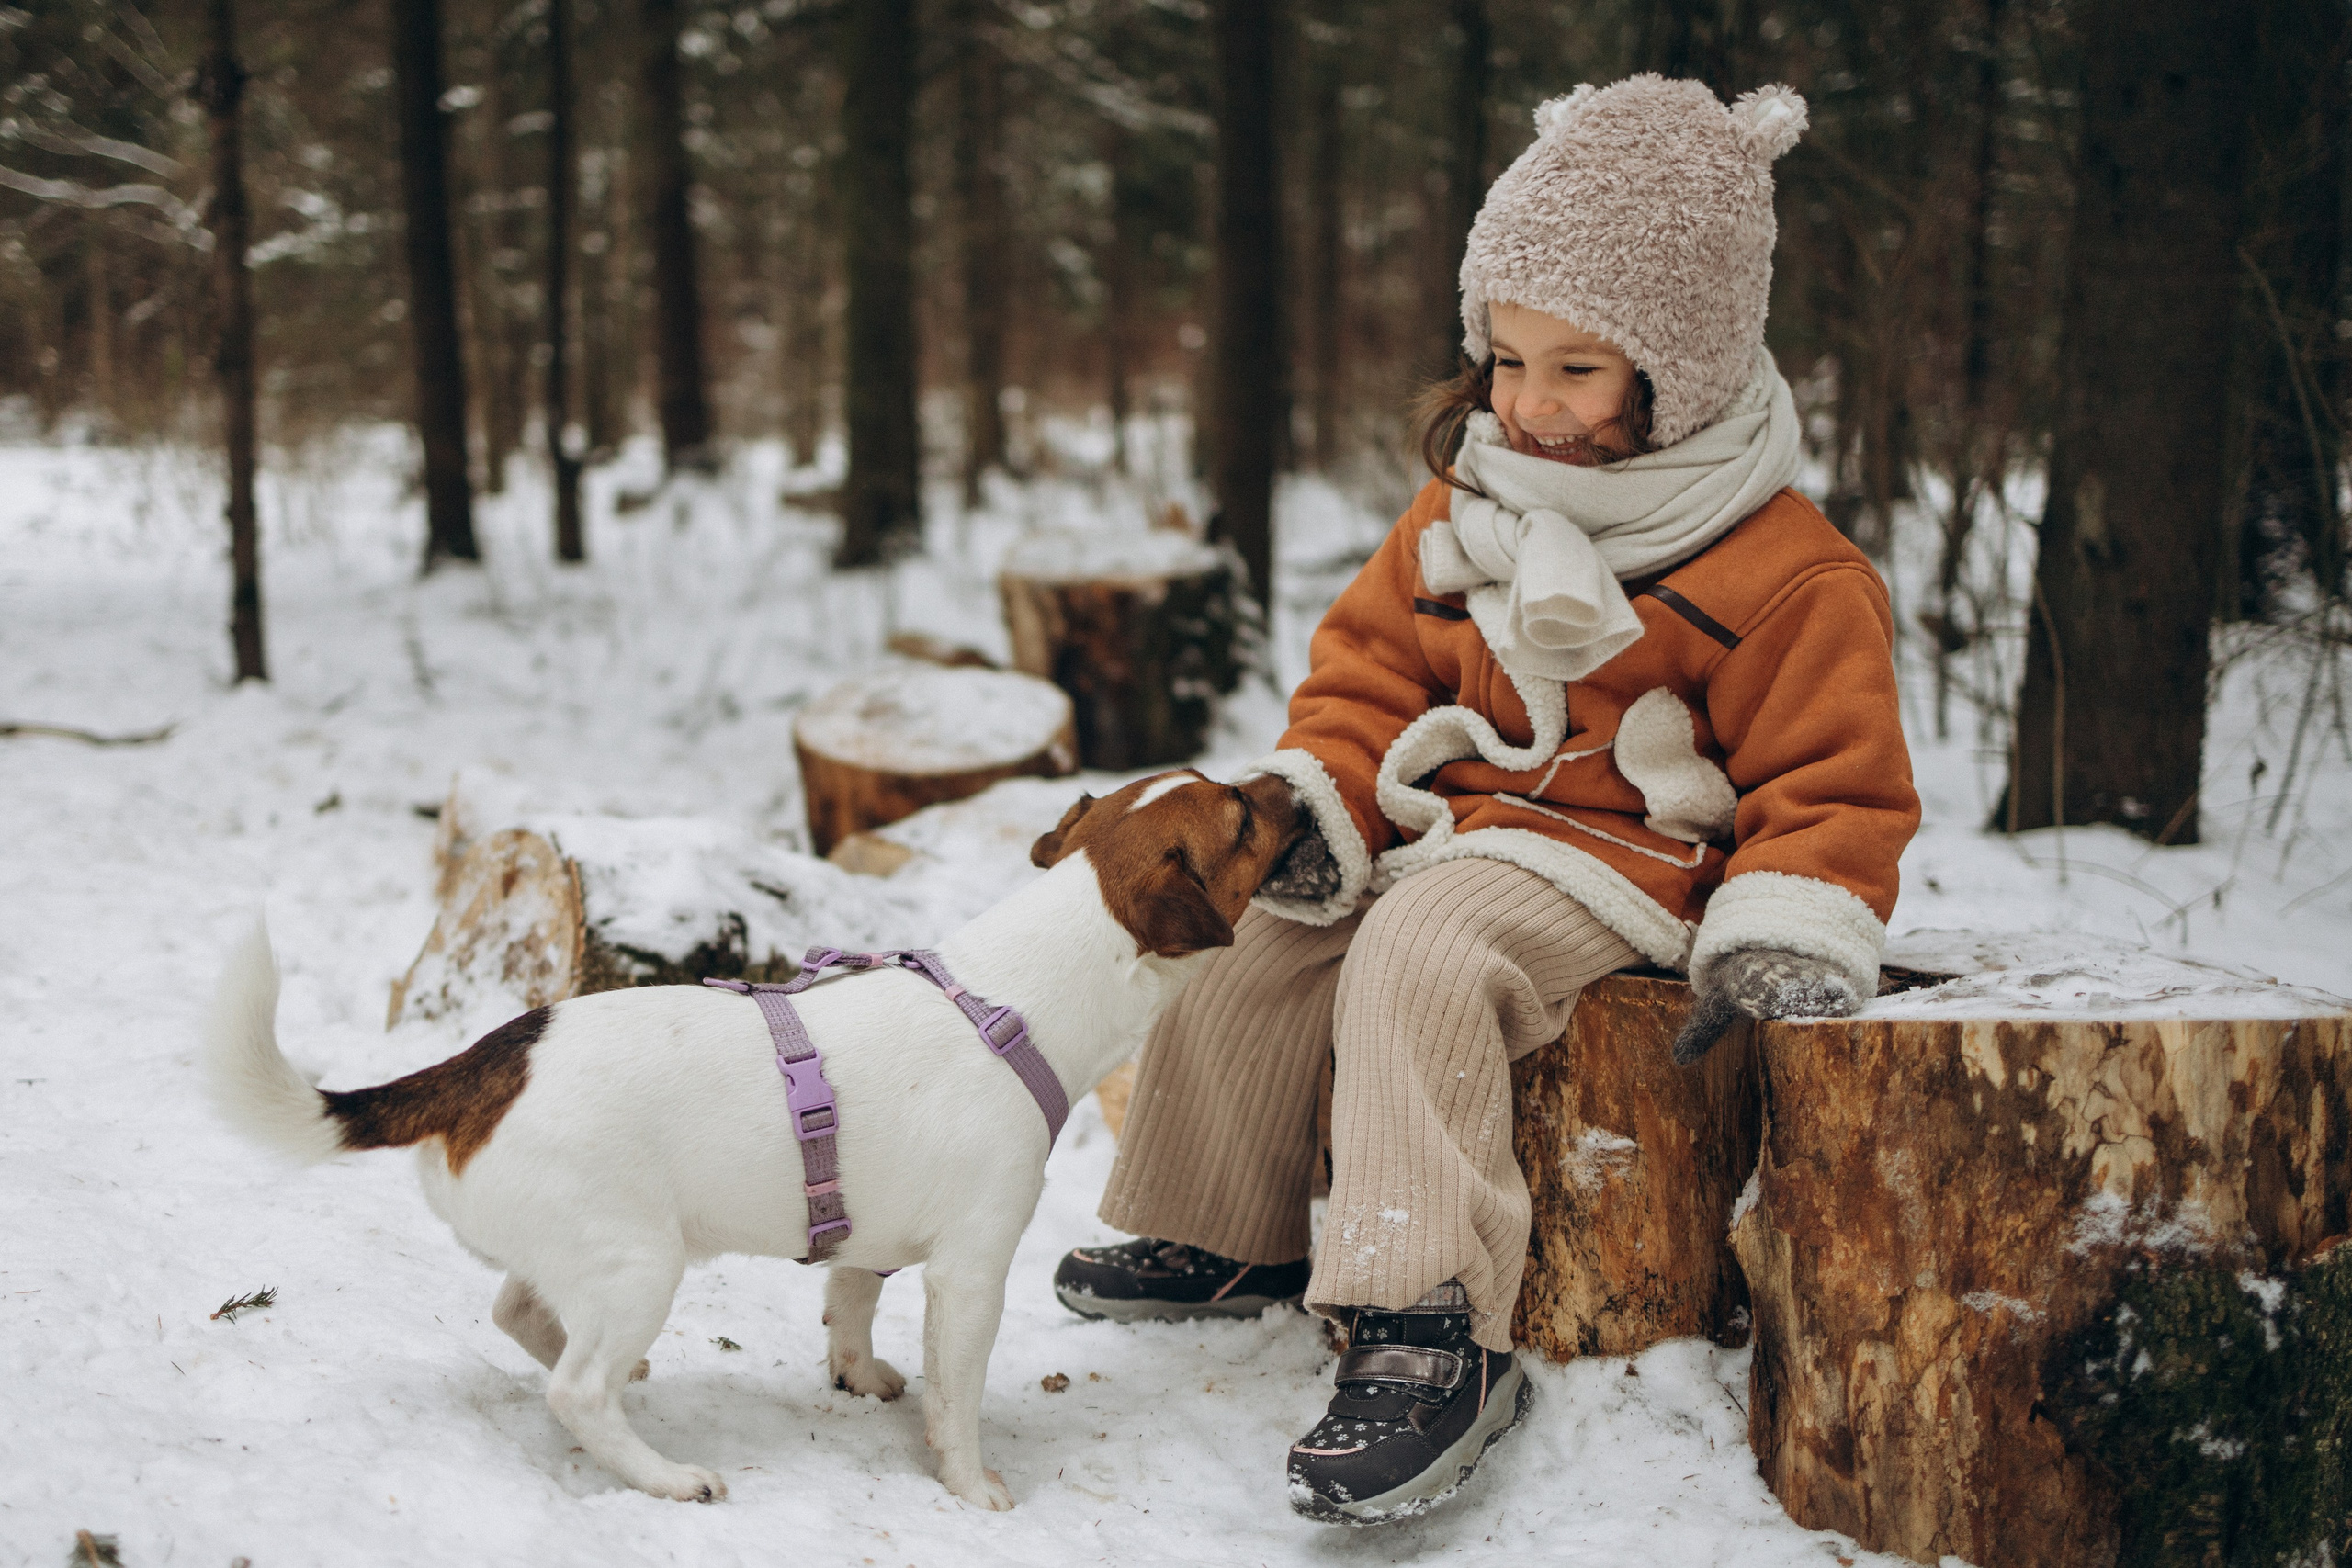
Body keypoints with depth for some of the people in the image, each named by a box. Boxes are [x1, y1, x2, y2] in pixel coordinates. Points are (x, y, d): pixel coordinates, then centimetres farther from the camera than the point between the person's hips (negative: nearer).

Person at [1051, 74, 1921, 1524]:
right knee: (1261, 930, -8)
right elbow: (1372, 658, 15)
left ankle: (1433, 1333, -35)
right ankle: (1230, 1237, 15)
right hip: (1443, 829, 8)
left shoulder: (1788, 573, -11)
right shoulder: (1471, 509, 9)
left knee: (1418, 955, -33)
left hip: (1617, 861, -7)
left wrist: (1783, 941, -21)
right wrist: (1322, 802, -3)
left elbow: (1832, 780, -8)